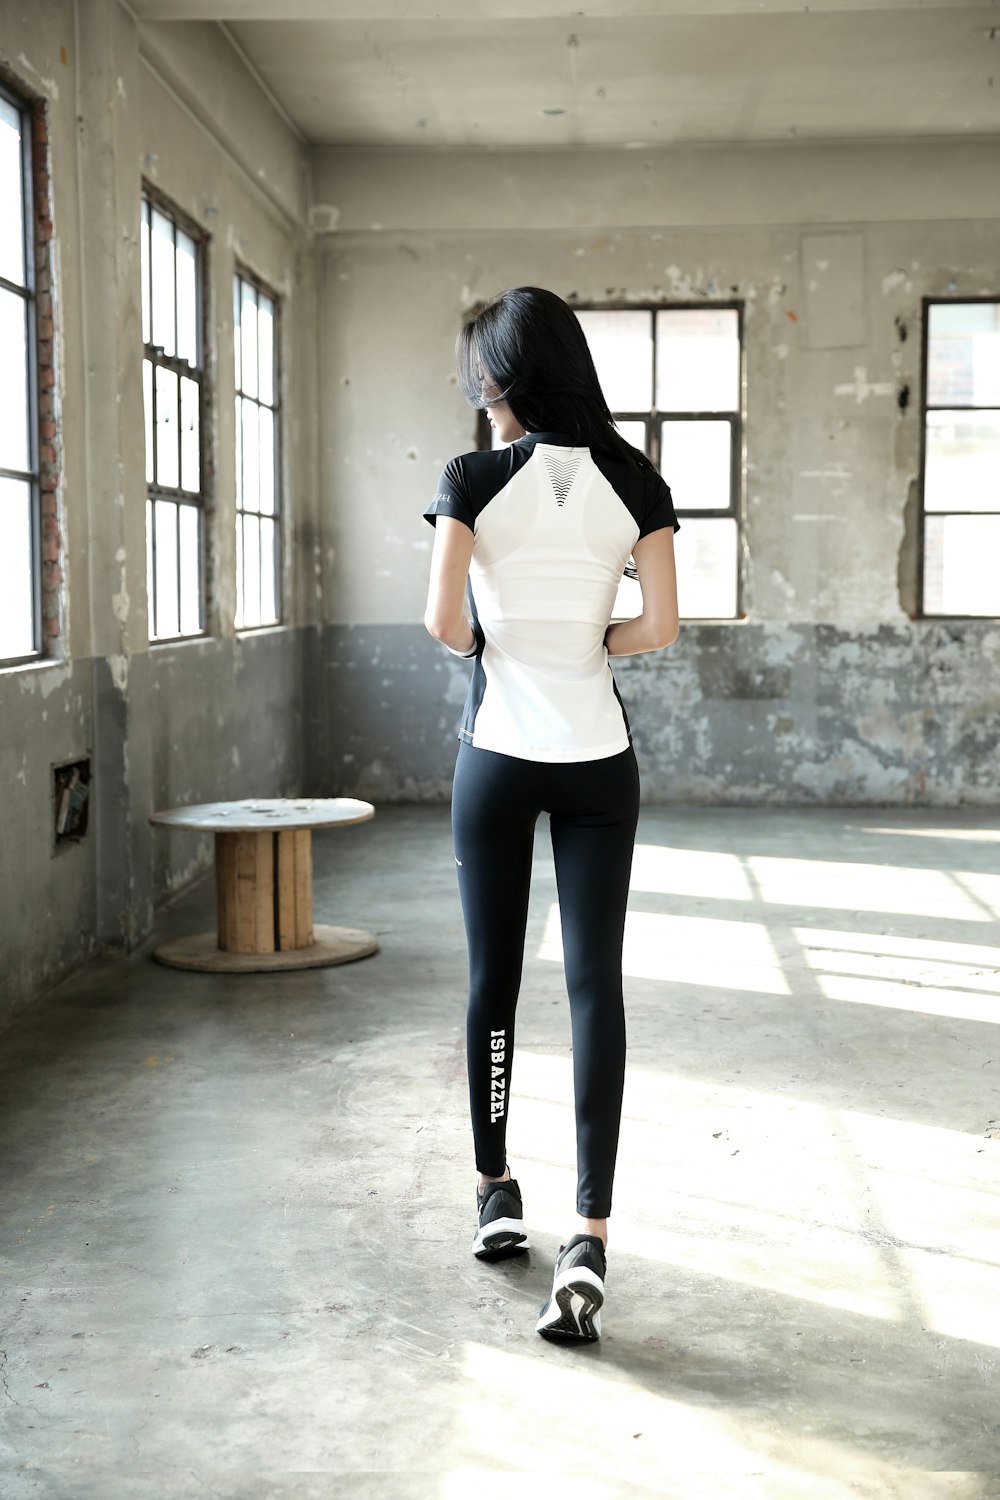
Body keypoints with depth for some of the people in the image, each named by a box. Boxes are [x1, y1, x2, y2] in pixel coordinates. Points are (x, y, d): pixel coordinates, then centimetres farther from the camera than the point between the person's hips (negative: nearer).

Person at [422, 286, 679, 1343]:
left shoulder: (474, 481, -8)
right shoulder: (634, 482, -1)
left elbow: (443, 621, -15)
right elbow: (660, 627, -6)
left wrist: (486, 646, 7)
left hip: (497, 751, -1)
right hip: (597, 756, 1)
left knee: (493, 978, 13)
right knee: (595, 984, 0)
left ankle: (496, 1194, 26)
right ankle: (589, 1239, -6)